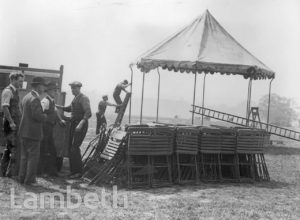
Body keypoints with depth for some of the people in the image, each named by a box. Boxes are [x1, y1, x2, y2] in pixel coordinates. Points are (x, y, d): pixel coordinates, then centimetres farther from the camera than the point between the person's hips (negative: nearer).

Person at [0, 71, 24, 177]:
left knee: (10, 148, 15)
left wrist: (20, 121, 16)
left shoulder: (15, 91, 16)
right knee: (16, 149, -9)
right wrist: (11, 122, -24)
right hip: (11, 124, -9)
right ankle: (11, 173, -4)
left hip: (15, 124, 9)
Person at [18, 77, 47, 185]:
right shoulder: (35, 99, -18)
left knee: (24, 155, 15)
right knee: (33, 156, 0)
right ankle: (29, 179, 3)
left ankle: (22, 177, 21)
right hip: (33, 132, -9)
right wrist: (45, 116, -4)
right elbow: (37, 115, -25)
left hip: (24, 131, 9)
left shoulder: (26, 97, 11)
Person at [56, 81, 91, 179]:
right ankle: (73, 170, 16)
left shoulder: (84, 98, -11)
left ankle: (78, 172, -6)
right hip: (73, 124, 9)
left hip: (81, 125, -9)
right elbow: (70, 109, 30)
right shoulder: (75, 98, 16)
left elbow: (88, 113, -21)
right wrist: (58, 106, 17)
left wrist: (81, 123, -33)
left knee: (75, 147, -13)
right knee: (71, 148, 7)